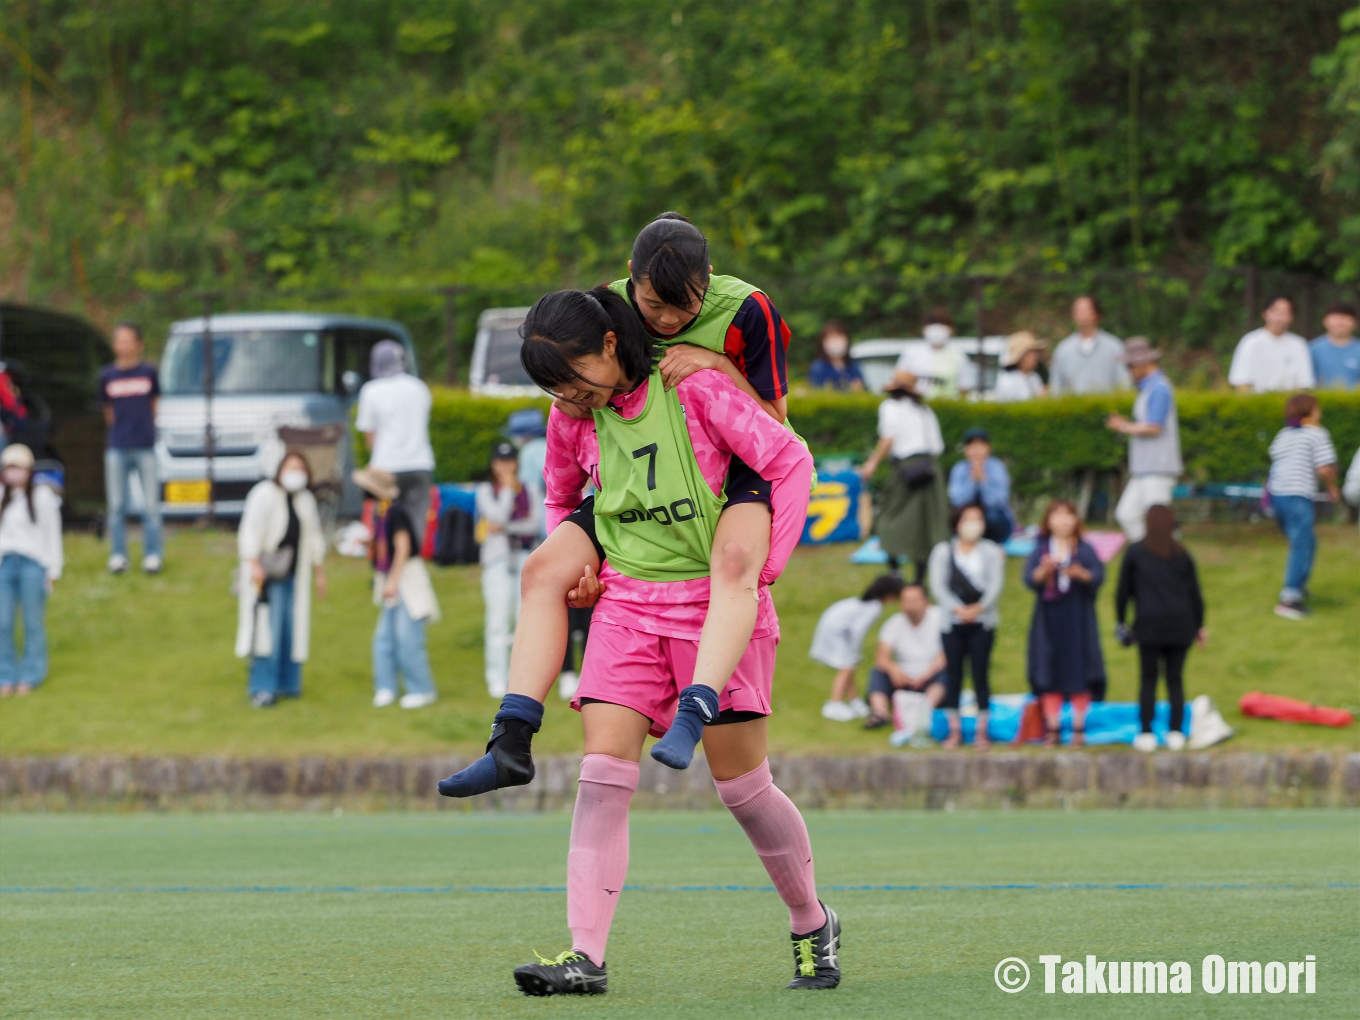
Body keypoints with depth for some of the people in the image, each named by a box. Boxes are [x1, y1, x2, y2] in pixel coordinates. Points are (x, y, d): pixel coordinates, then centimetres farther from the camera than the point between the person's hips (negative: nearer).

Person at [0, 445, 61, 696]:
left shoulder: (42, 496, 1)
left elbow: (52, 534, 2)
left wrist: (53, 570, -2)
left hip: (34, 563, -4)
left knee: (33, 623, -1)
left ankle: (30, 676, 8)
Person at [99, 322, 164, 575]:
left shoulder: (149, 372, 2)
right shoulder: (107, 375, 4)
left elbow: (154, 404, 10)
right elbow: (108, 411, 13)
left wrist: (144, 429, 7)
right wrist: (119, 432, 9)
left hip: (145, 447, -1)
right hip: (116, 449, 1)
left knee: (151, 505, 0)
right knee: (116, 506, 4)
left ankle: (153, 556, 7)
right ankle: (118, 556, 10)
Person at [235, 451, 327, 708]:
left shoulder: (306, 500, 12)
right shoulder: (264, 494, -9)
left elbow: (314, 538, 18)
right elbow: (250, 531, -15)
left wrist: (319, 572, 18)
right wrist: (254, 564, -24)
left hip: (294, 575, 6)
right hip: (268, 572, -6)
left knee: (292, 627, 6)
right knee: (268, 629, -11)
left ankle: (287, 683, 17)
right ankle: (262, 688, -9)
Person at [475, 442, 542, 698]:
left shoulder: (530, 491, 11)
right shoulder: (486, 491, 7)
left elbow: (536, 523, -2)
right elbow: (498, 515, -10)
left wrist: (504, 528, -9)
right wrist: (507, 488, -3)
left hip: (526, 558, 2)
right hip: (497, 558, -2)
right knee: (498, 620, -7)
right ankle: (497, 679, -6)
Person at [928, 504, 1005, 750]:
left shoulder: (991, 552, 8)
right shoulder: (942, 552, 7)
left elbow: (996, 584, -2)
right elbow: (937, 586, -3)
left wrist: (979, 607, -18)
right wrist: (957, 608, -18)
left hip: (982, 621, 0)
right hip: (951, 622, 0)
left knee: (981, 676, -1)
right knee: (953, 676, 2)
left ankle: (982, 730, 4)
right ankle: (954, 729, 9)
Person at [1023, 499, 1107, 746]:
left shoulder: (1085, 550, 6)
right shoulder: (1040, 550, 8)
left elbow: (1098, 576, -5)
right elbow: (1029, 578, -5)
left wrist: (1081, 574, -25)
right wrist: (1043, 571, -26)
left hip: (1078, 620, -1)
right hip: (1049, 619, 1)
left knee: (1079, 673, -4)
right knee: (1050, 674, -1)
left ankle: (1079, 728, 0)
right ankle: (1052, 729, 1)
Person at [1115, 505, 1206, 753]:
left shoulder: (1134, 553, 3)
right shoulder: (1182, 555, 9)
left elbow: (1123, 590, 5)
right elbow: (1194, 593, 10)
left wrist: (1121, 621, 15)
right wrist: (1199, 626, 17)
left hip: (1150, 623, -2)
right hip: (1181, 624, 2)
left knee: (1148, 679, 4)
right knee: (1175, 679, 7)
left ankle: (1146, 733, 0)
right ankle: (1176, 733, 5)